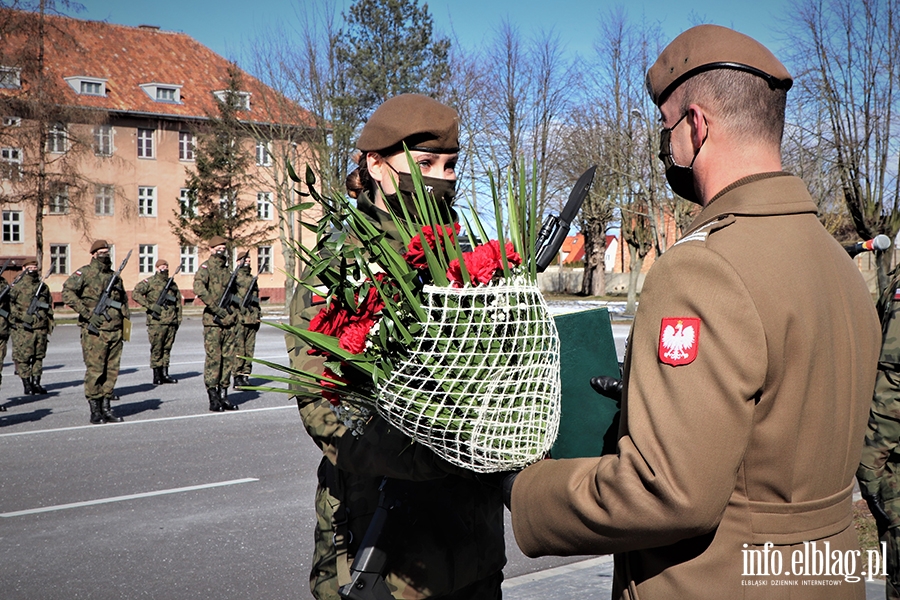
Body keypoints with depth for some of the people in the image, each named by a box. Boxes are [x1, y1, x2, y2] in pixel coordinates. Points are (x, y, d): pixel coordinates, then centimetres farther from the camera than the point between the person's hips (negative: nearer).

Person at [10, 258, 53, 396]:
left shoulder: (43, 286, 14)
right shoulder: (18, 287, -1)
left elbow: (49, 307, 20)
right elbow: (9, 305, -6)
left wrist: (50, 324, 16)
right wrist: (22, 316, -17)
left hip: (41, 328, 4)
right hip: (23, 329, -4)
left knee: (39, 356, 8)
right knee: (23, 357, -2)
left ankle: (36, 383, 15)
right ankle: (26, 384, 6)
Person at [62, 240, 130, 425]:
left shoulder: (115, 275, 17)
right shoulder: (85, 273, -2)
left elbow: (124, 299, 29)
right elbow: (67, 292, -12)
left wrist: (126, 317, 14)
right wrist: (87, 314, -16)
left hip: (115, 331, 6)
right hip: (94, 331, -6)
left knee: (111, 370, 6)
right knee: (94, 370, -3)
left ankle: (106, 408, 14)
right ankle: (95, 411, 4)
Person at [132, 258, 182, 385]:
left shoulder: (172, 284, 16)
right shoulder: (149, 282, -1)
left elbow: (178, 302, 20)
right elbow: (135, 294, -9)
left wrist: (178, 319, 13)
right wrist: (150, 305, -15)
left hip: (171, 322, 5)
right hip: (156, 322, -5)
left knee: (167, 348, 9)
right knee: (156, 349, -1)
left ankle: (165, 374, 15)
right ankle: (156, 376, 4)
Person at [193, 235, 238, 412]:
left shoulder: (227, 268, 17)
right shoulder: (206, 267, -5)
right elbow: (198, 288, -23)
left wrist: (232, 312, 14)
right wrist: (216, 308, -23)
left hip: (228, 320, 7)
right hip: (213, 320, -7)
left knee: (228, 358, 8)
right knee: (213, 359, -5)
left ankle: (223, 395, 16)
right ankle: (213, 399, 1)